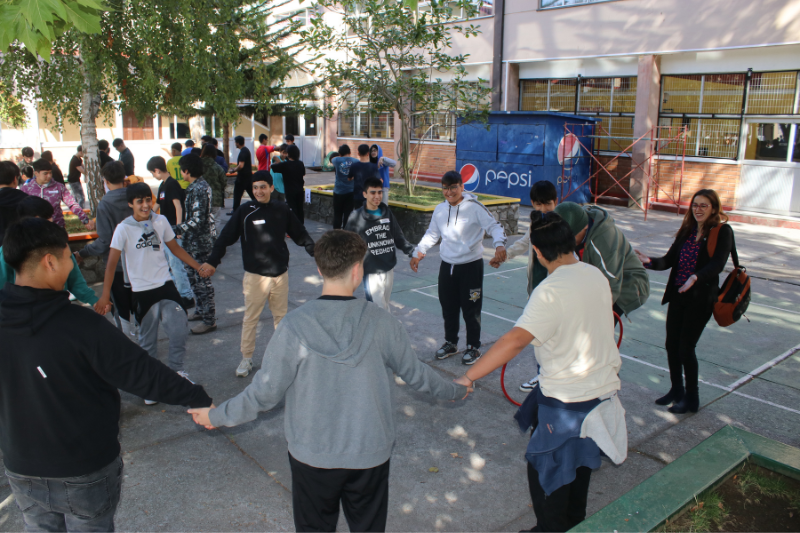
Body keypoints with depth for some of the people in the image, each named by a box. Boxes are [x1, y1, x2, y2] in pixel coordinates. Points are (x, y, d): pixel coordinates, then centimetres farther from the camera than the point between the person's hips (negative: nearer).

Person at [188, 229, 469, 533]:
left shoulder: (294, 326, -19)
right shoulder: (382, 323, -15)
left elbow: (264, 392, -12)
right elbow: (415, 374, -2)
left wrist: (217, 416, 6)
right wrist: (455, 391, 19)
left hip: (312, 454, -1)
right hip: (371, 454, 1)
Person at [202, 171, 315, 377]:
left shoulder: (282, 210, 2)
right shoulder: (245, 211, -6)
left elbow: (300, 234, 11)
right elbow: (226, 237, -6)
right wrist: (212, 261, -14)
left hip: (280, 273, 3)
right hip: (255, 275, -2)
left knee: (281, 315, 14)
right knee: (250, 318, 5)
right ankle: (246, 359, 18)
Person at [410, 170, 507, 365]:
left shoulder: (474, 207, -11)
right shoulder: (440, 209, 6)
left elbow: (494, 227, -13)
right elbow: (432, 234, 19)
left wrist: (499, 245, -32)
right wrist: (419, 252, 13)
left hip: (471, 266, -5)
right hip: (447, 266, 5)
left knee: (471, 309, 4)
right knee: (448, 308, 15)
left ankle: (473, 347, 22)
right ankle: (450, 343, 34)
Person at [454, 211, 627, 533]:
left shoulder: (550, 292, -27)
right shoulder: (596, 276, -3)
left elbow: (515, 340, -37)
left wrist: (468, 377, -36)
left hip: (566, 400, -8)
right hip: (604, 388, 8)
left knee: (543, 470, 13)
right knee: (580, 462, 27)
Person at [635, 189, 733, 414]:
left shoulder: (723, 232, -9)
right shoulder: (687, 231, 9)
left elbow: (717, 264, -22)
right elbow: (669, 260, 4)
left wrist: (696, 277, -40)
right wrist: (650, 261, -16)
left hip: (700, 298, -6)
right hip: (677, 295, 6)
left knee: (686, 347, -2)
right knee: (672, 345, 11)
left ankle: (692, 398, 16)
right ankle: (676, 390, 31)